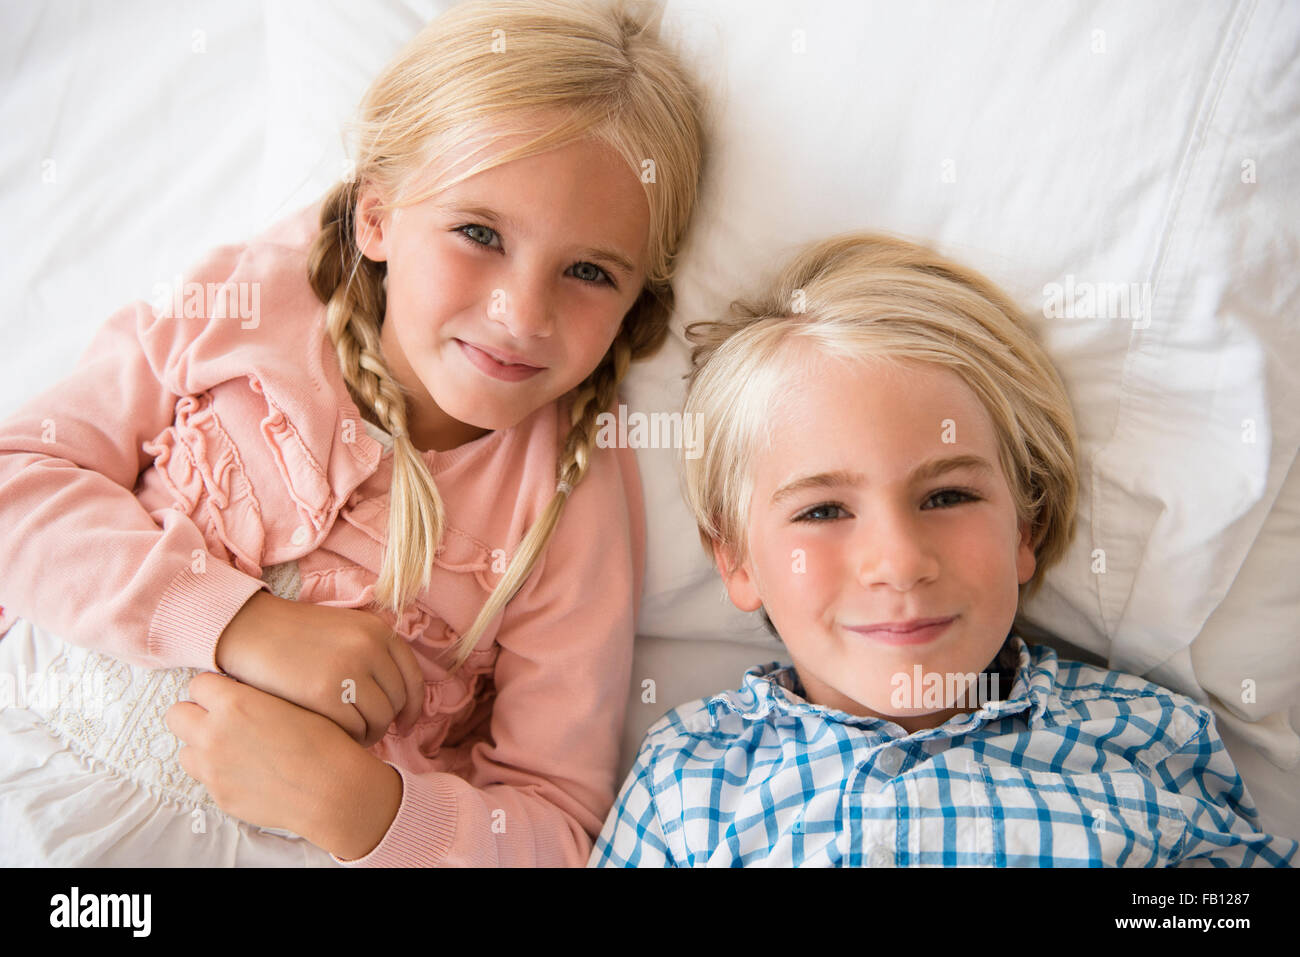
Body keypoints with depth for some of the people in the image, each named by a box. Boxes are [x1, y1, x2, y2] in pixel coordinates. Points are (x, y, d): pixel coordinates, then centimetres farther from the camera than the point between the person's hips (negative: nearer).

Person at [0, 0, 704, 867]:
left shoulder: (578, 504, -9)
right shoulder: (239, 311, -5)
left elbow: (554, 827, -6)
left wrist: (351, 806, -25)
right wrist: (246, 624, -19)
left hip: (331, 839, -1)